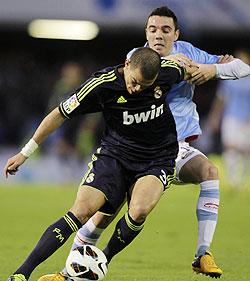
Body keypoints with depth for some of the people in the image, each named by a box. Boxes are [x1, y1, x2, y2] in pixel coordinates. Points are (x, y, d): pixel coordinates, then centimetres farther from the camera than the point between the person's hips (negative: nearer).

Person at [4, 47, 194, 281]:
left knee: (138, 211, -29)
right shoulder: (102, 84, -18)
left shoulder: (167, 70, -15)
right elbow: (60, 114, -7)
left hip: (157, 160, 1)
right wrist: (26, 152, -3)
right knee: (82, 211, -20)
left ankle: (103, 260, -2)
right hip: (114, 154, -1)